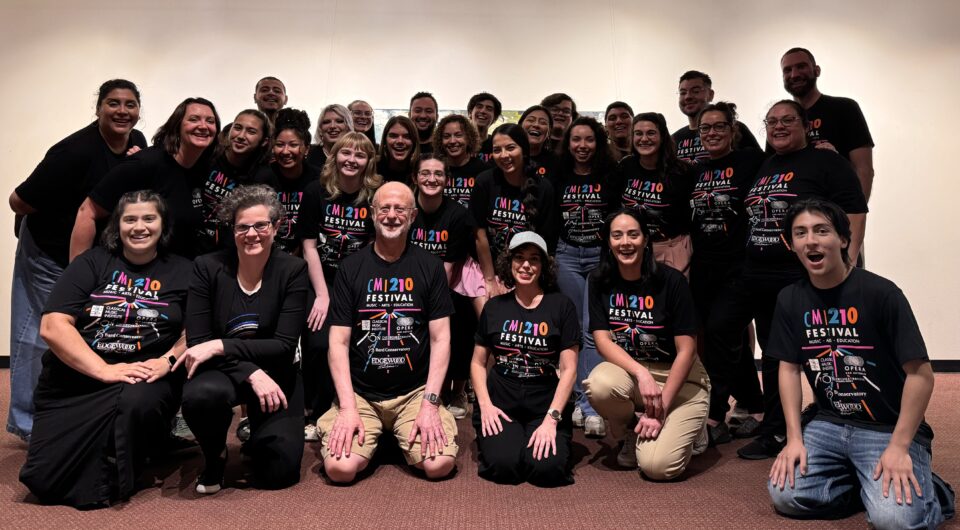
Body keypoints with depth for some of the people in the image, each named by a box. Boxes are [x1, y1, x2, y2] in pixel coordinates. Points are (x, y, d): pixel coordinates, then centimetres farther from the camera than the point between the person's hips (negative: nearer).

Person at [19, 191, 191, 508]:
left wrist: (168, 361, -17)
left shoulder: (181, 272, 8)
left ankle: (117, 482, -7)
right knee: (44, 480, -13)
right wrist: (104, 370, -16)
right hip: (75, 381, 1)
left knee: (137, 403, -37)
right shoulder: (91, 263, 6)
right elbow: (52, 326, -5)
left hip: (144, 380, -1)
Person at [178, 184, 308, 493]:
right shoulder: (208, 267, -9)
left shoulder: (292, 270, -11)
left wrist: (220, 346, -25)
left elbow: (284, 346, -15)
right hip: (222, 371, 0)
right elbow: (197, 342, -13)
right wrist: (252, 374, -25)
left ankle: (256, 437, 26)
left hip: (274, 375, 0)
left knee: (278, 473, -12)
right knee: (200, 395, -36)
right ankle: (215, 456, 0)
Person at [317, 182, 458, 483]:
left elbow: (440, 338, -1)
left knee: (441, 464, -21)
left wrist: (430, 402, -11)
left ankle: (399, 436, 13)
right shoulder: (351, 268, 3)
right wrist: (348, 407, -12)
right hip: (360, 393, 0)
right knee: (340, 467, -22)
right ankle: (374, 437, 13)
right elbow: (339, 342, -1)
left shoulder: (430, 267, 3)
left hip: (415, 391, 0)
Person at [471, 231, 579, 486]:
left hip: (546, 406, -1)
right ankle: (488, 439, 11)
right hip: (500, 404, 1)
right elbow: (478, 363, 11)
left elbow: (569, 369, -3)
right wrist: (485, 404, -5)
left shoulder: (561, 305, 0)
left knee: (547, 469, -24)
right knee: (503, 465, -24)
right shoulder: (494, 307, 7)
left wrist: (552, 418, -12)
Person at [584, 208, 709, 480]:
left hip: (680, 380, -3)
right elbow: (602, 339, -9)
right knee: (599, 384, -33)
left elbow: (686, 350, -14)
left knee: (657, 465, -22)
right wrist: (642, 374, -26)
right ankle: (632, 433, 2)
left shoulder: (671, 280, -15)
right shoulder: (600, 281, -5)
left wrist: (661, 409, -18)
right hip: (629, 371, 3)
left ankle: (686, 430, 15)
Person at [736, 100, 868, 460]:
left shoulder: (826, 162, -3)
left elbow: (854, 214, -9)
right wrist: (747, 268, 19)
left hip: (810, 281, -7)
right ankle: (774, 433, 26)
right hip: (762, 281, 7)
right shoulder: (762, 167, 17)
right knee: (773, 356, 14)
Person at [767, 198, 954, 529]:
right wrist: (794, 438, -5)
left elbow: (920, 374, -15)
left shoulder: (880, 293, -15)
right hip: (830, 424, 4)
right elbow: (789, 368, 3)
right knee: (785, 495, -14)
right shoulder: (790, 299, 0)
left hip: (889, 428, -4)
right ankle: (862, 482, 9)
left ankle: (927, 490, 8)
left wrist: (898, 447, -18)